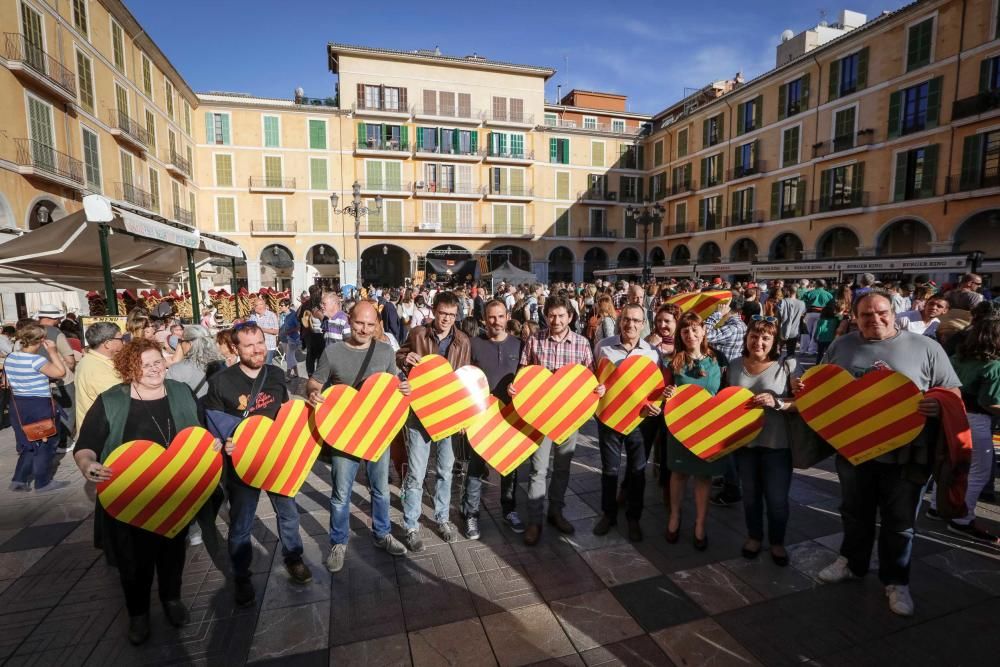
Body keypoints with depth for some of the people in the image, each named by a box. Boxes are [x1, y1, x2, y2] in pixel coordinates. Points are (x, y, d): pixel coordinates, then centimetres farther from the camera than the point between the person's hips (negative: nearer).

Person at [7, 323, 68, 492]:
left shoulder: (9, 358, 4)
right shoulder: (36, 360, -23)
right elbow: (61, 372, -17)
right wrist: (52, 352, -13)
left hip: (18, 405, 8)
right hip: (40, 406, -8)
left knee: (30, 443, 23)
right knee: (44, 444, 7)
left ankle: (19, 479, 23)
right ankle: (43, 483, 16)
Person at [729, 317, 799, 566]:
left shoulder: (788, 365, -8)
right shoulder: (734, 365, 3)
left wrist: (777, 403, -25)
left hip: (777, 442, -3)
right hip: (743, 440, 3)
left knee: (777, 497, 7)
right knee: (750, 493, 17)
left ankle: (777, 542, 32)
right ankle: (754, 536, 38)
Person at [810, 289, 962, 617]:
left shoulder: (925, 347, -5)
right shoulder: (840, 347, 2)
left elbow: (952, 391, -1)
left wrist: (940, 404, -23)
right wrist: (804, 389, -9)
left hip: (905, 454, -2)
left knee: (899, 522, 13)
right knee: (855, 513, 20)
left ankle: (896, 581, 32)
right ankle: (852, 562, 40)